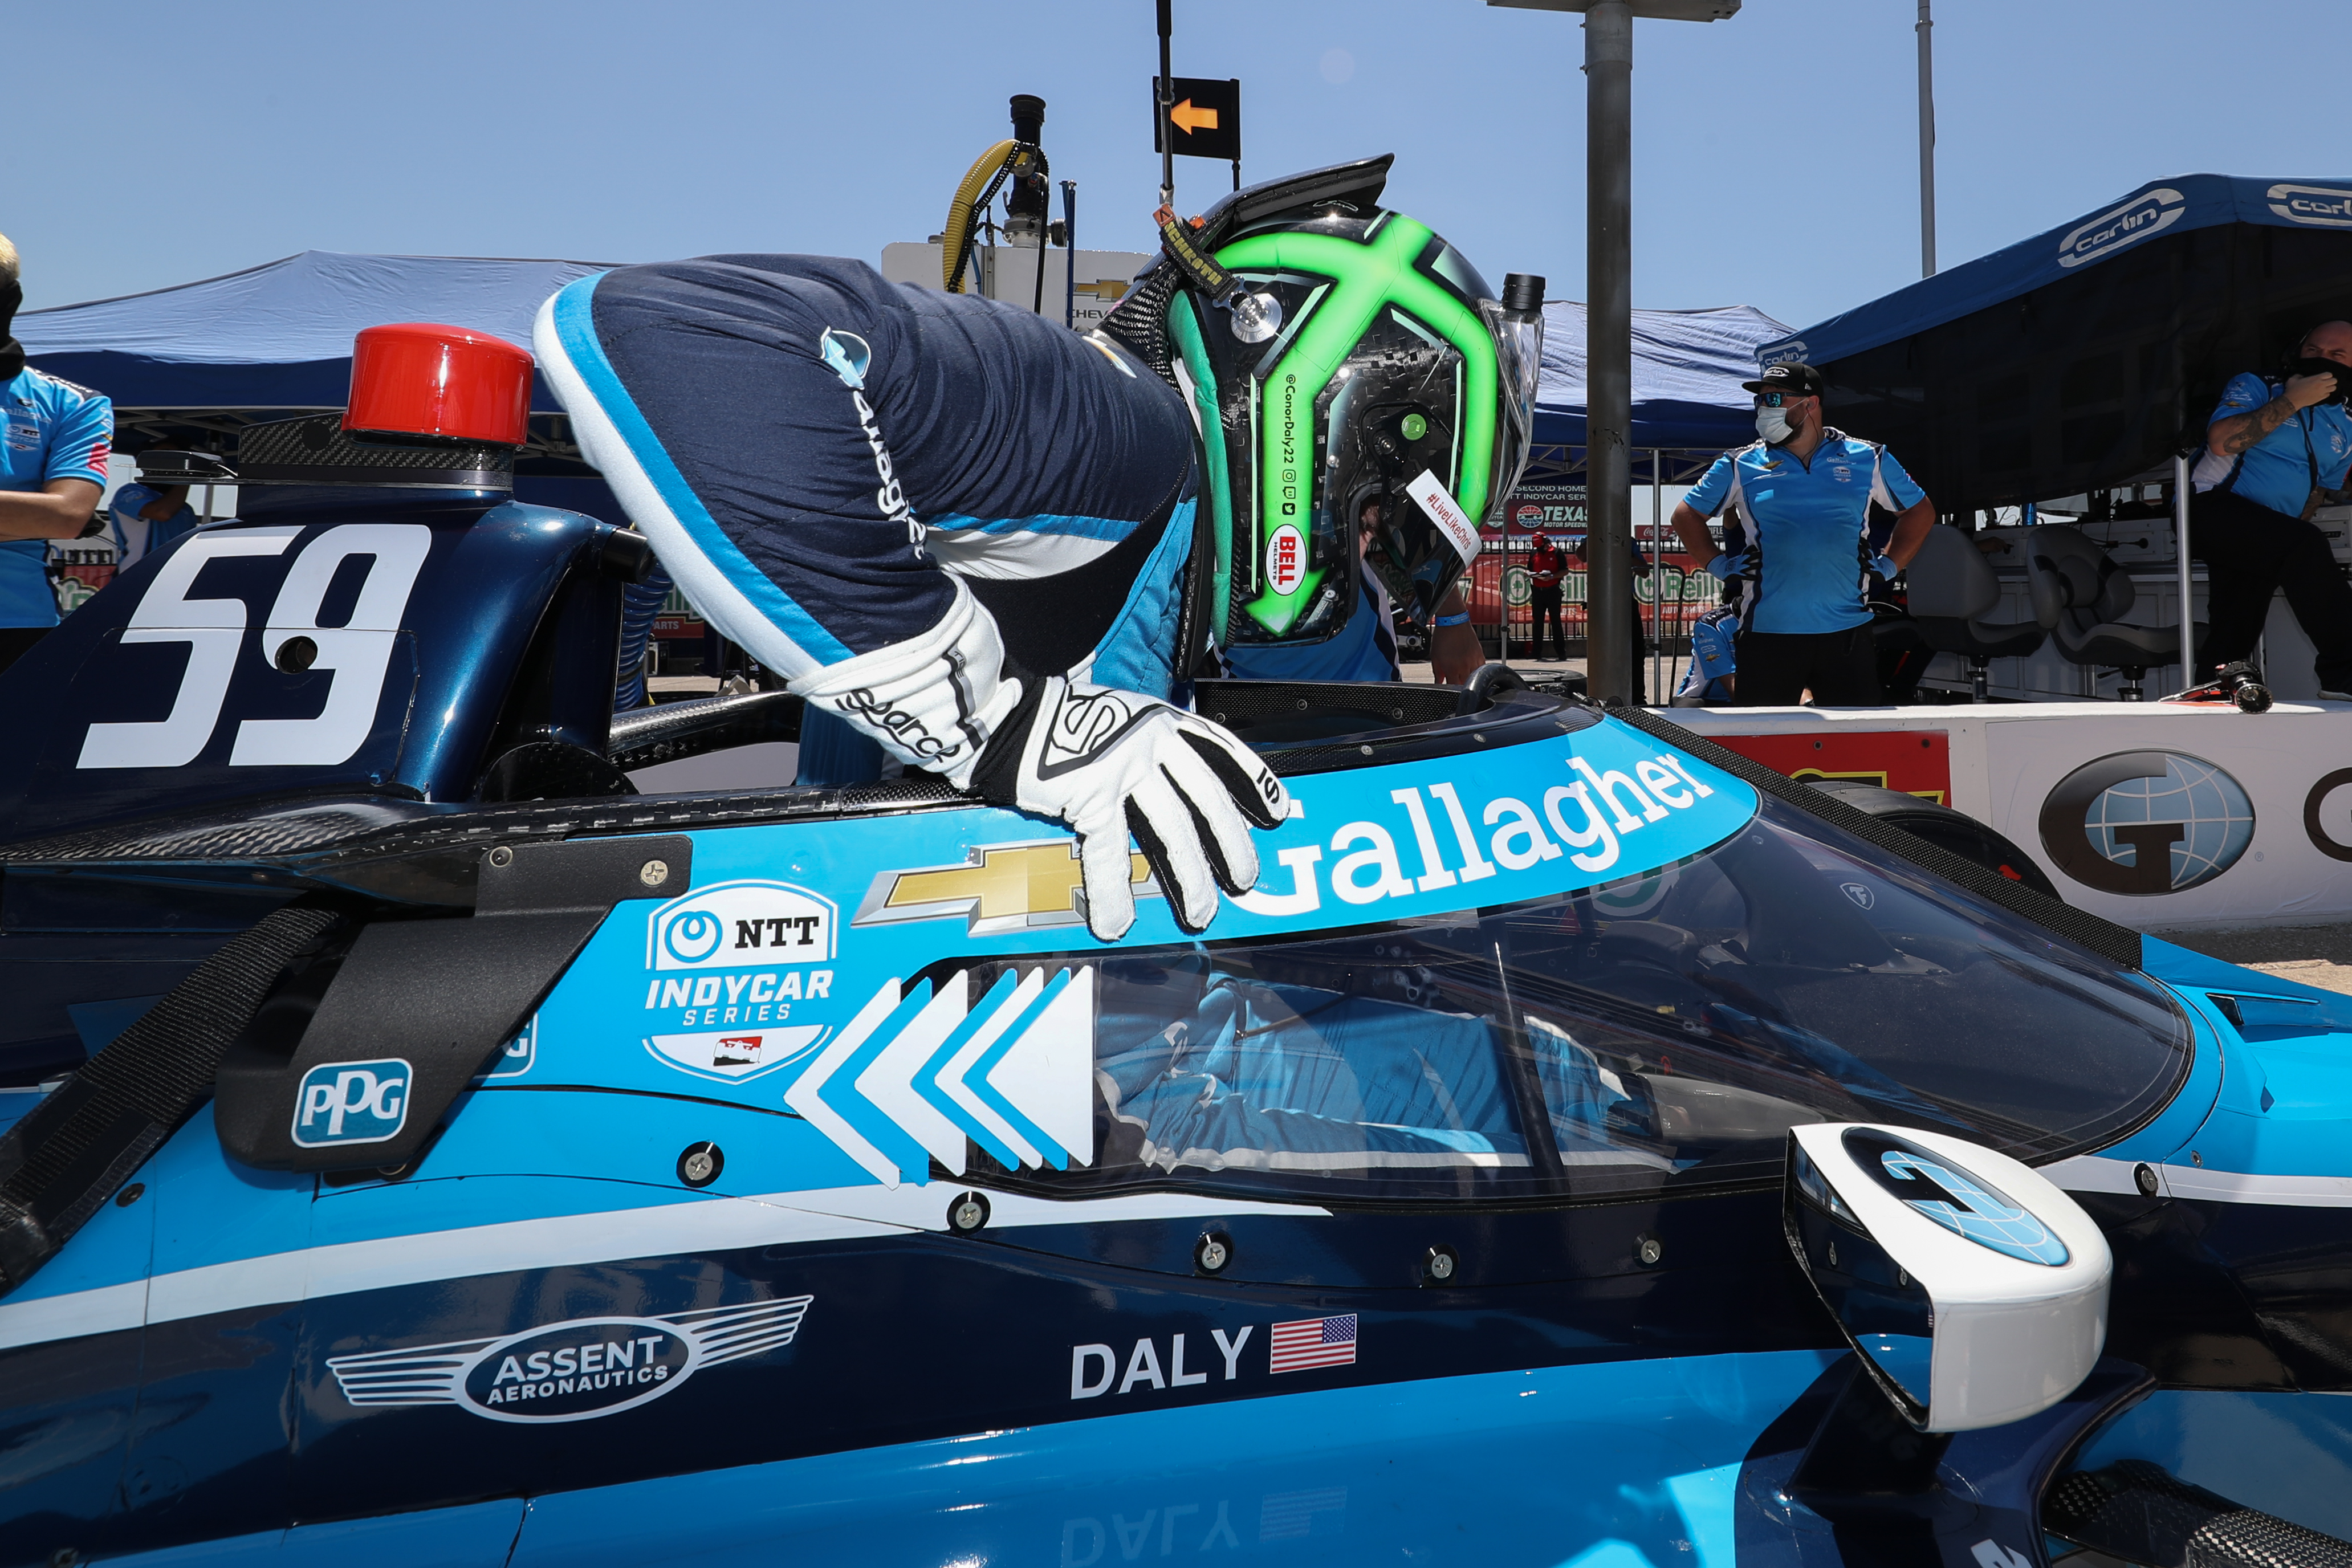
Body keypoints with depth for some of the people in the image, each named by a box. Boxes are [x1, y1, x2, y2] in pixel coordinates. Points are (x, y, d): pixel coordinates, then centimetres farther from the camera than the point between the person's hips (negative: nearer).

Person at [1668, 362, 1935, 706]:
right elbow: (1686, 515, 15)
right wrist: (1719, 565, 6)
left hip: (1848, 631, 1)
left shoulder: (1868, 460, 9)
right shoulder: (1740, 466, 6)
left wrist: (1888, 566, 11)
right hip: (1767, 634, -1)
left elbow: (1920, 512, 21)